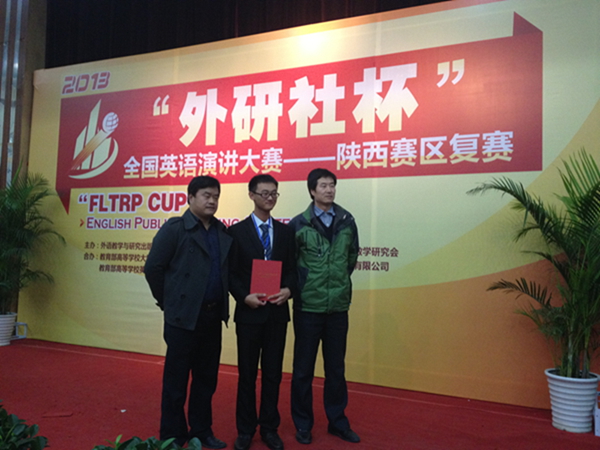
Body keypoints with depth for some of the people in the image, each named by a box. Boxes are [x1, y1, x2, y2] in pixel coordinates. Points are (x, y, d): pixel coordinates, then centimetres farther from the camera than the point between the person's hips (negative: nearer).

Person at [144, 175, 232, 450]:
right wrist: (167, 301, -3)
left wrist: (223, 302, 6)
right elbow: (153, 268, -8)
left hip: (213, 315, 6)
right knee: (176, 380, 7)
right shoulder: (174, 229, -8)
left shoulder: (223, 232, 9)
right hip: (184, 316, -5)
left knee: (207, 378, 15)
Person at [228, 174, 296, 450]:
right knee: (247, 374, 9)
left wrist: (288, 289, -12)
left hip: (277, 312, 3)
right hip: (249, 312, -2)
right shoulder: (237, 231, -1)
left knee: (273, 373, 11)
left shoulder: (286, 232, 8)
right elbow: (230, 273, -3)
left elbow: (292, 269, 7)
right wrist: (244, 296, -17)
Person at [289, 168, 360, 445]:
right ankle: (303, 424, 26)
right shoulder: (299, 224, -7)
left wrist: (341, 280, 11)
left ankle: (337, 421, 30)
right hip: (308, 307, -2)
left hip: (339, 306, 3)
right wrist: (298, 285, 2)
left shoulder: (347, 221, 2)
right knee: (303, 369, 9)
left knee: (336, 368, 14)